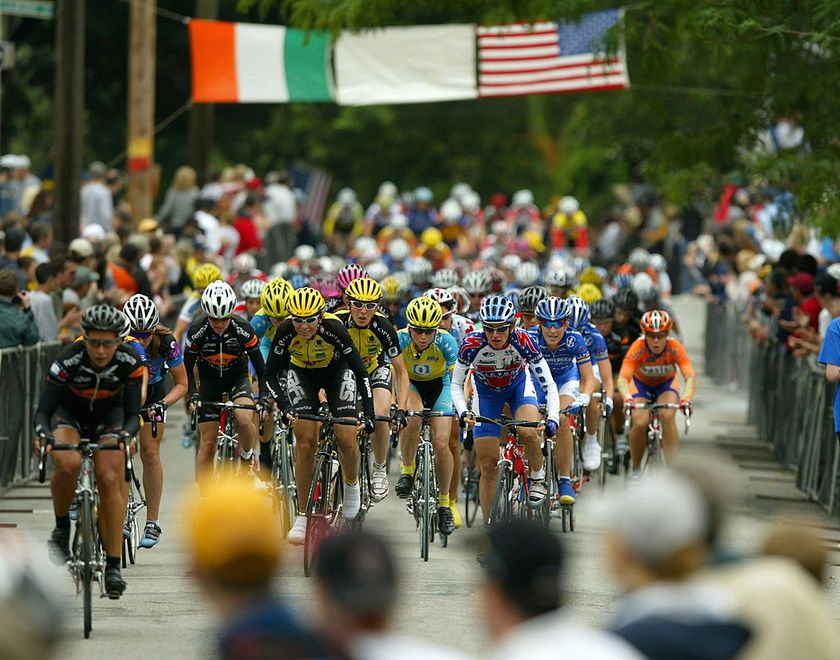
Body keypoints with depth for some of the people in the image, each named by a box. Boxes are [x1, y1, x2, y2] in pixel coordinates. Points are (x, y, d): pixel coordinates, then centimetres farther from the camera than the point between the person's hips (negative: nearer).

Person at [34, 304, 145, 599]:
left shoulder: (130, 362, -27)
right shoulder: (68, 361, -32)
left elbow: (132, 414, -22)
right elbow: (43, 409, -26)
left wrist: (126, 435, -44)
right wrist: (42, 434, -47)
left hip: (109, 414, 1)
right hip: (69, 412, -1)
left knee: (109, 480, -16)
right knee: (68, 465, -31)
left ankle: (113, 566, -10)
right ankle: (61, 528, -6)